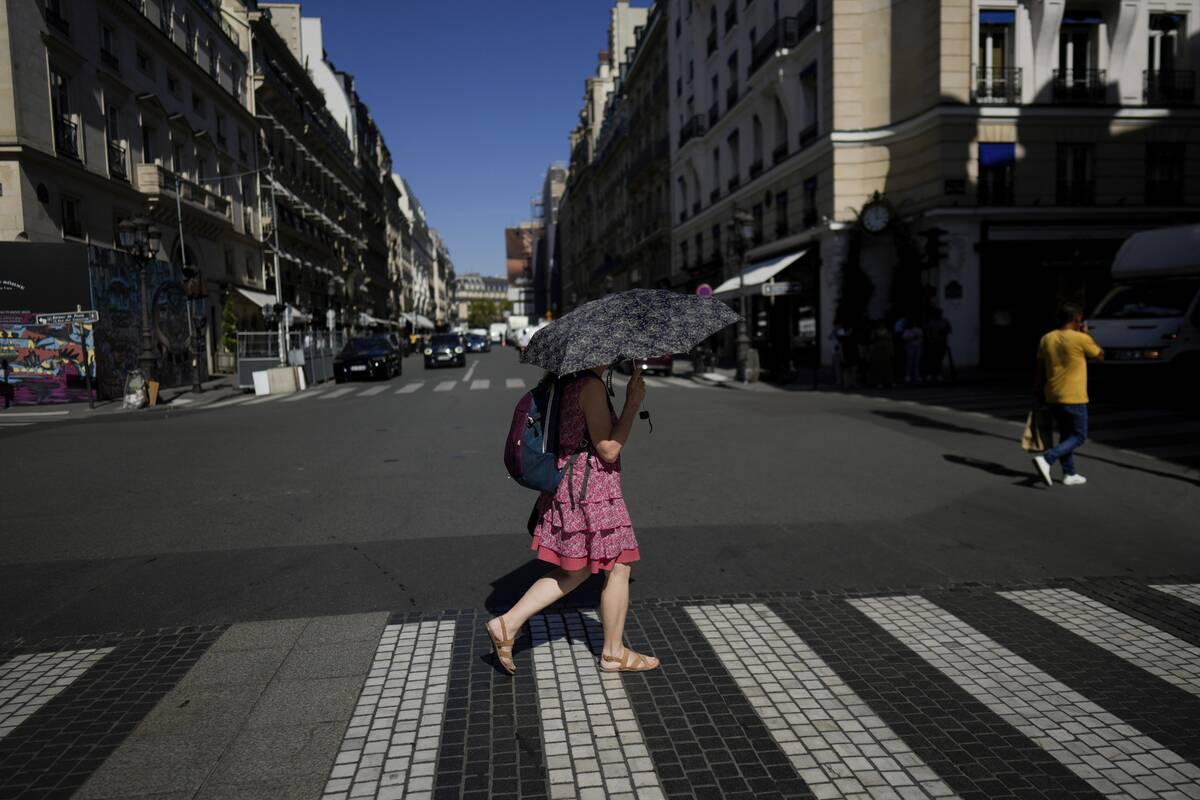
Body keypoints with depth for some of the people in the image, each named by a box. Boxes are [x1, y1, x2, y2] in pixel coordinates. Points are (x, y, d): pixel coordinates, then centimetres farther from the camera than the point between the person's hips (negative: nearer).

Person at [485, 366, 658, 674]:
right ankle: (614, 654, 23)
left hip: (566, 484, 9)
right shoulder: (592, 386, -19)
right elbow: (608, 450, -19)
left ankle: (507, 624, 16)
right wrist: (632, 405, -16)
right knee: (617, 567, 8)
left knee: (575, 572, 18)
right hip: (591, 489, -9)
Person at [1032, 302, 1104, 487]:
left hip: (1052, 397, 6)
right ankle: (1046, 459, -15)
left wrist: (1037, 392, 15)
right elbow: (1100, 356, 7)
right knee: (1079, 436, 5)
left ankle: (1069, 474, 21)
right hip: (1073, 398, -6)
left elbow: (1039, 370, 7)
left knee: (1065, 434, 18)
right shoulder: (1081, 339, -11)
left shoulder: (1046, 339, 4)